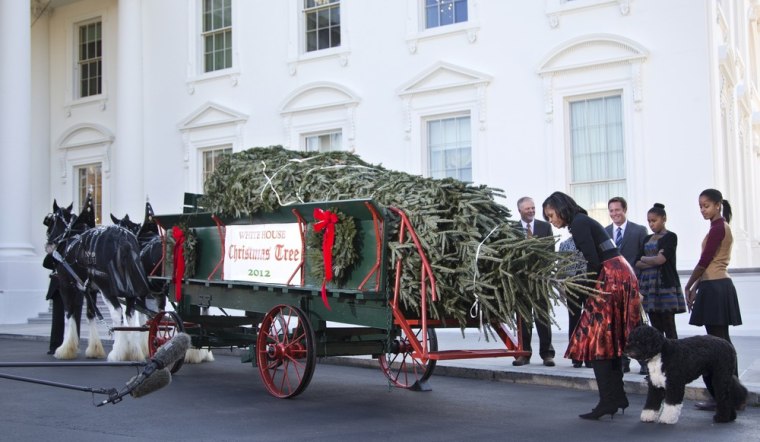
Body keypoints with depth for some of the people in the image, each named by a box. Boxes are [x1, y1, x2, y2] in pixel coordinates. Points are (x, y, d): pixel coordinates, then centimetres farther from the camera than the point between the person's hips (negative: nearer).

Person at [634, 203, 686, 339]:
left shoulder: (670, 237, -1)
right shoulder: (647, 239, 17)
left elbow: (661, 259, -13)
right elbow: (637, 264, 8)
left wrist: (644, 258, 3)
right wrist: (654, 261, -8)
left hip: (665, 284, -6)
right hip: (648, 284, 6)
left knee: (669, 327, -5)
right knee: (655, 327, 6)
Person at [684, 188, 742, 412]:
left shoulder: (718, 228, -12)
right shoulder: (721, 227, 18)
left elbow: (704, 261, -14)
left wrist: (689, 286, -4)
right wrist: (696, 287, 17)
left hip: (715, 288, -10)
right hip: (718, 286, 10)